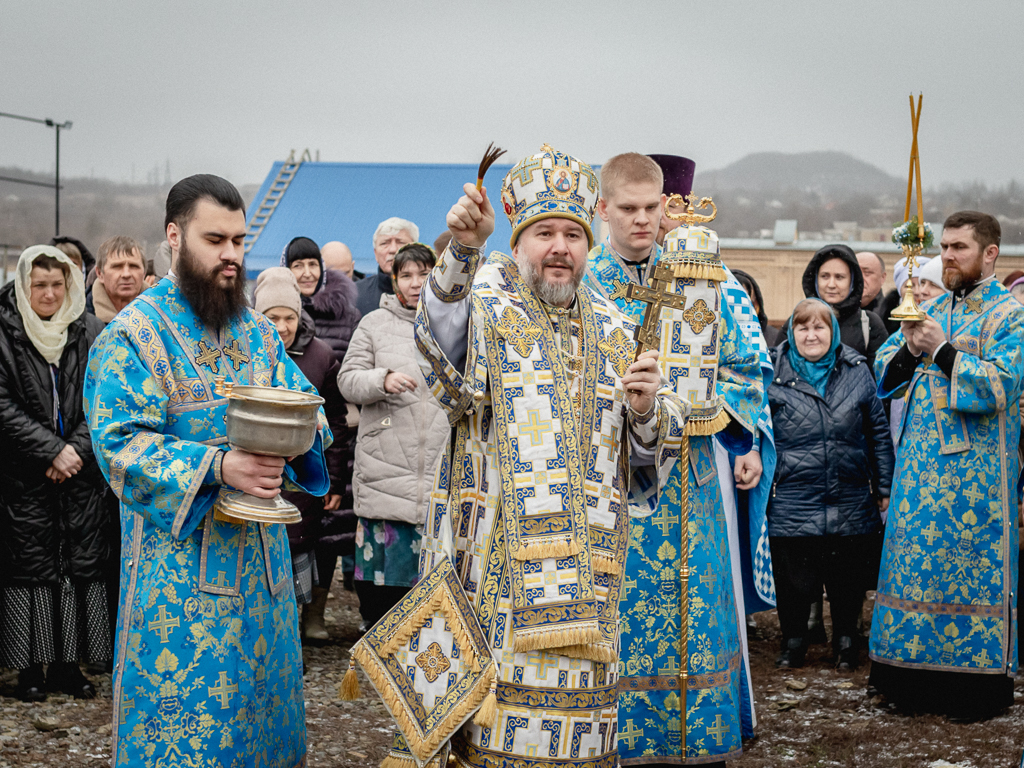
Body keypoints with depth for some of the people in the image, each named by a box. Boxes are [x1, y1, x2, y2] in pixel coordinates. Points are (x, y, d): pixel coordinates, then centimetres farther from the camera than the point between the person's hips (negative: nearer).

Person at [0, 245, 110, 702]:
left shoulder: (91, 334, 6)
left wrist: (76, 449, -9)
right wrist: (52, 451, -13)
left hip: (81, 475, 3)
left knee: (82, 565, 3)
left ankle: (68, 664, 12)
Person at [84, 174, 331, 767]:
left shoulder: (258, 332, 12)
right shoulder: (135, 333, -8)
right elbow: (121, 444, -16)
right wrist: (216, 467, -28)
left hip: (260, 551, 6)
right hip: (181, 558, -6)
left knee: (262, 688, 14)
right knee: (186, 711, -3)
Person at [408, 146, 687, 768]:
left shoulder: (614, 330, 15)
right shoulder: (486, 308, 0)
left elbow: (655, 449, 16)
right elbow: (444, 353, -27)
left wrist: (647, 407, -7)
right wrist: (464, 252, -42)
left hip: (589, 557, 5)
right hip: (497, 557, -4)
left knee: (575, 691, 8)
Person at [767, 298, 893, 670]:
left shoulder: (857, 371, 6)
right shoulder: (773, 375, 0)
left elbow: (878, 431, 11)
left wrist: (884, 487, 10)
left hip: (850, 500, 2)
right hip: (792, 499, -2)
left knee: (848, 577, 10)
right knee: (794, 578, 4)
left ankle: (846, 640, 28)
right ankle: (793, 640, 24)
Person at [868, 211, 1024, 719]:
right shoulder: (933, 308, 15)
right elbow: (885, 372, 12)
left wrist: (940, 349, -16)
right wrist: (909, 347, -8)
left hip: (973, 469, -6)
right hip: (920, 463, 6)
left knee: (972, 566, -2)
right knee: (915, 561, 6)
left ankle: (979, 679, 8)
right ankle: (917, 675, 15)